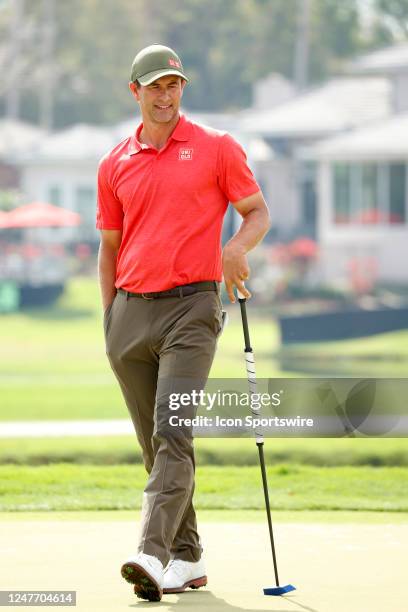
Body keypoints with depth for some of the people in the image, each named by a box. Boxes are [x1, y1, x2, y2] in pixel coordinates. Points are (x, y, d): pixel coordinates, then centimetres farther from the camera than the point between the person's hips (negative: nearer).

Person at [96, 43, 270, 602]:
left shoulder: (217, 148, 3)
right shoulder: (115, 165, 12)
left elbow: (258, 211, 7)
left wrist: (238, 247, -14)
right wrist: (109, 319, 11)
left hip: (191, 307, -4)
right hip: (131, 310, 4)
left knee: (172, 436, -17)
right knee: (155, 444, 7)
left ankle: (153, 557, -27)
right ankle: (187, 559, 16)